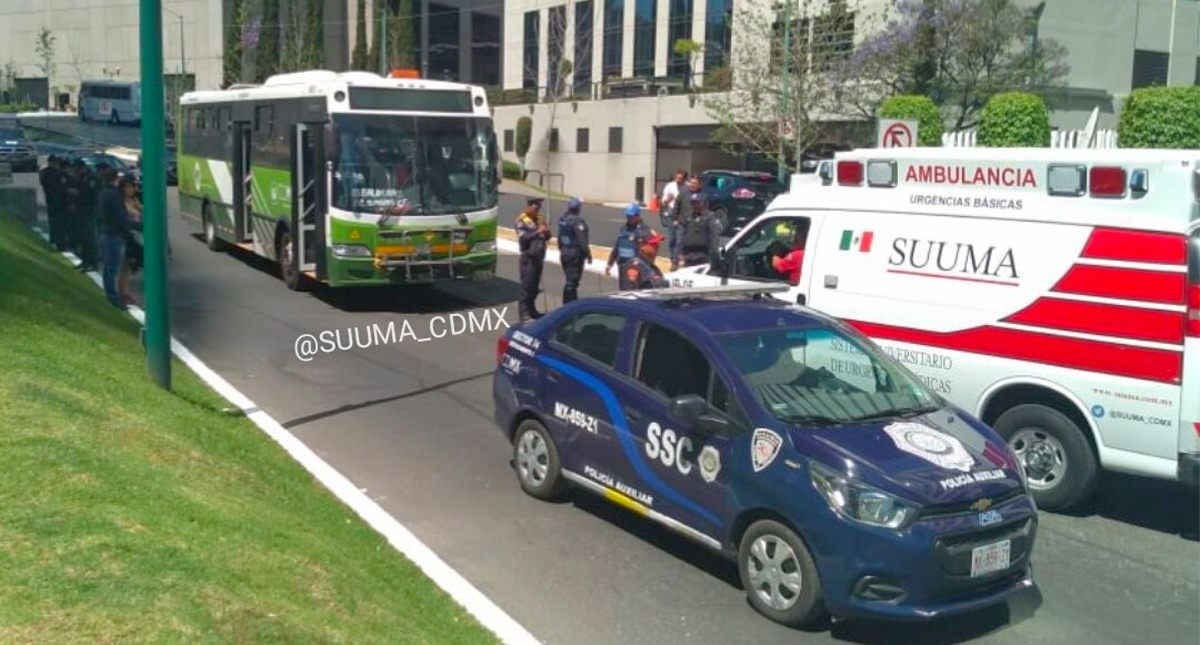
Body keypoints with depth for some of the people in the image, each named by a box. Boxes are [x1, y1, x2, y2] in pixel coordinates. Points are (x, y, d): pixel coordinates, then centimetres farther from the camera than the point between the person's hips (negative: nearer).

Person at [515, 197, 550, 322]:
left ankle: (532, 310, 21)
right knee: (526, 285, -6)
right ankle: (524, 313, -4)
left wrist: (546, 232, -6)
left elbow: (546, 236, 16)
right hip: (528, 257, -7)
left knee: (535, 285, 12)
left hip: (539, 256, 7)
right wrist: (537, 232, -26)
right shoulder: (521, 220, -7)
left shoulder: (539, 218, 14)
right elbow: (523, 238, -19)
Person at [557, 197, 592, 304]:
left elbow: (560, 237, 15)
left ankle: (568, 303, 27)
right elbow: (582, 240, -21)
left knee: (570, 278, 19)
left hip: (564, 252, 9)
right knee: (572, 280, -3)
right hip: (575, 253, -9)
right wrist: (588, 254, -16)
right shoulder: (577, 221, -19)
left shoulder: (562, 219, 7)